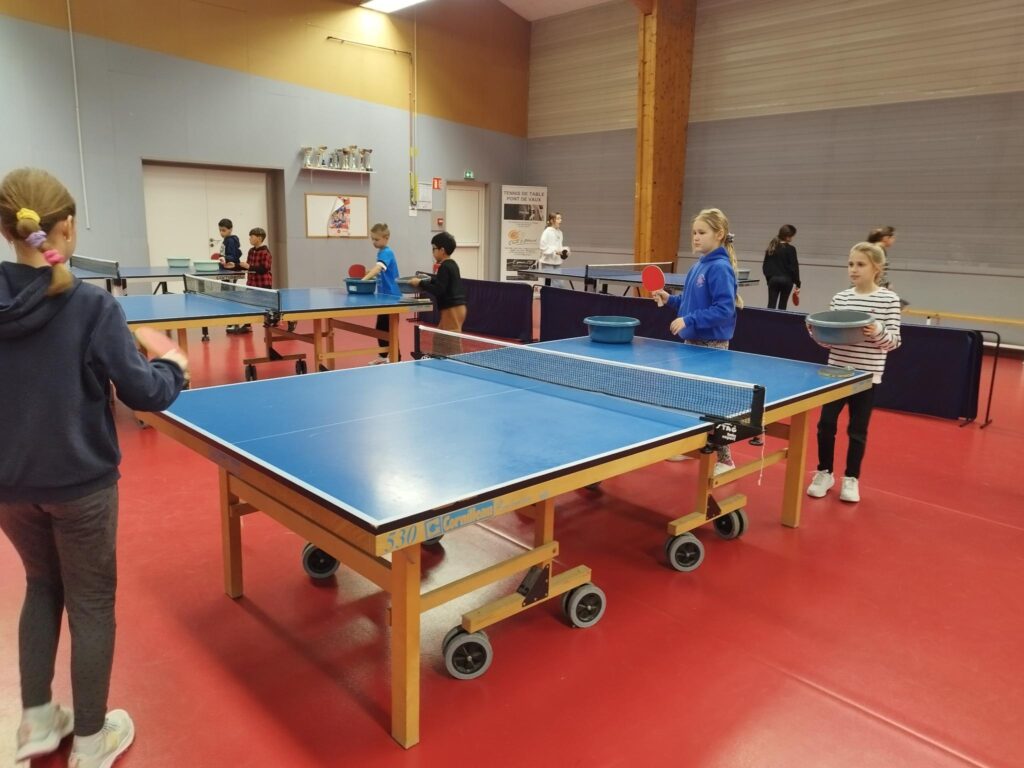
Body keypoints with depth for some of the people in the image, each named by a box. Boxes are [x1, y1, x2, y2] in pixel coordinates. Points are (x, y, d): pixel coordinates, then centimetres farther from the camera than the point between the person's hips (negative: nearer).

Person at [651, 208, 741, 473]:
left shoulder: (720, 268, -16)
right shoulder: (697, 266, 10)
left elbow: (724, 309, -23)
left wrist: (689, 321, -26)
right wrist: (669, 300, 3)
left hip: (712, 345, -9)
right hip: (692, 342, 9)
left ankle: (725, 459, 9)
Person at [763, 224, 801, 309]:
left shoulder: (771, 248, 5)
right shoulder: (790, 249, -10)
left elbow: (765, 266, 8)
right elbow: (794, 267, -10)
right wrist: (797, 284, -4)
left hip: (773, 279, 3)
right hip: (786, 280, -3)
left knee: (771, 305, -1)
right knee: (782, 306, 8)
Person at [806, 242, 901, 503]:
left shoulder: (889, 299, -6)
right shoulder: (839, 298, 3)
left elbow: (894, 341, -7)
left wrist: (878, 332, -26)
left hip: (867, 375, -2)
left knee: (858, 429, 7)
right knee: (825, 423, 4)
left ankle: (851, 479, 22)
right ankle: (824, 473, 22)